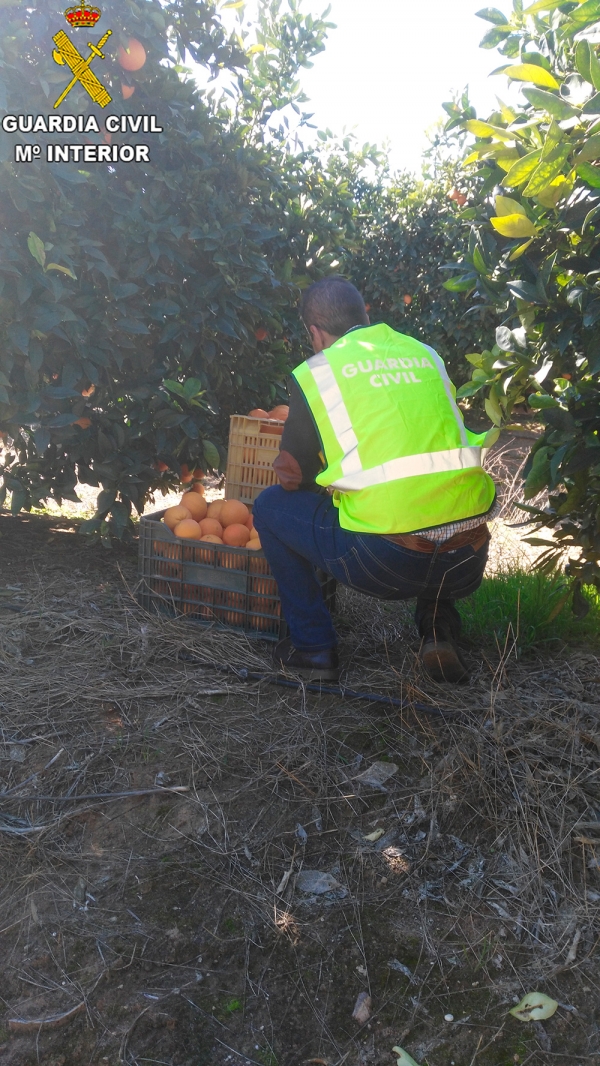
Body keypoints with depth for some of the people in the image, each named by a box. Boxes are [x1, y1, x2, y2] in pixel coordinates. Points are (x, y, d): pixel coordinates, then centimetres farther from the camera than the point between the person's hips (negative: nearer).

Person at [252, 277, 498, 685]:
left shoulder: (315, 372, 4)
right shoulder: (427, 355, 17)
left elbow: (292, 477, 10)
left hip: (386, 562, -4)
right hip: (468, 563, 5)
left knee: (270, 507, 17)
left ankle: (314, 648, 19)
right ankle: (439, 627, 20)